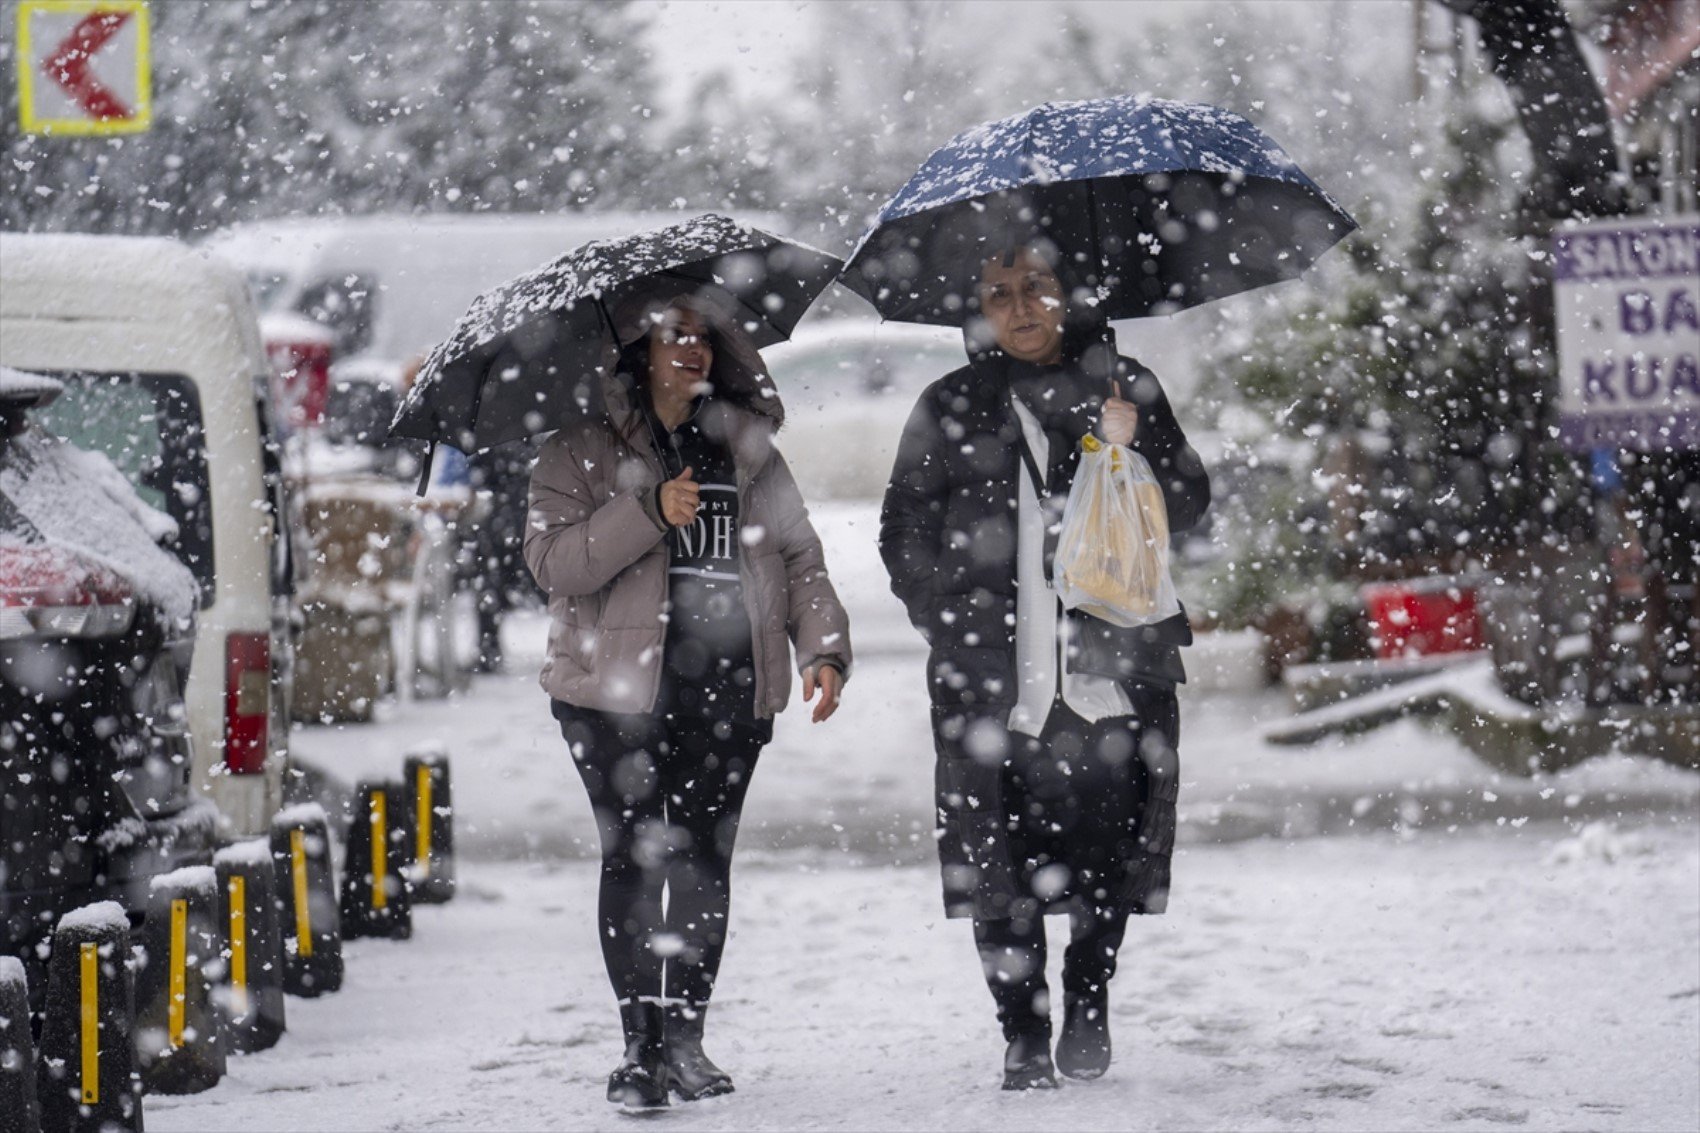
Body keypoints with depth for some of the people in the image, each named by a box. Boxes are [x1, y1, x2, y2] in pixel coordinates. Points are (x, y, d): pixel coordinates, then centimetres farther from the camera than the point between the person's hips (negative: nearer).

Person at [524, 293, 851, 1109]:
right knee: (632, 859, -4)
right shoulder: (582, 450, 3)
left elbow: (799, 558, 14)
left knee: (705, 861, 4)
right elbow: (552, 560, -8)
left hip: (729, 691, 3)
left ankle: (686, 1039, 11)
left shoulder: (748, 449, 14)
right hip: (621, 689, -3)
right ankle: (641, 1045, 0)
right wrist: (650, 514, -17)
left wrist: (823, 648, 0)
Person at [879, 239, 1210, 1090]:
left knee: (1108, 845, -2)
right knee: (1000, 863, -3)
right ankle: (1023, 1037, 6)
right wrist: (948, 622, 2)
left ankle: (1087, 1006, 18)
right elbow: (905, 532, 13)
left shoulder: (1126, 390, 11)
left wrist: (1130, 453, -9)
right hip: (992, 673, 0)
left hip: (1111, 663, 0)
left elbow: (1190, 502, 9)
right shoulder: (951, 410, 10)